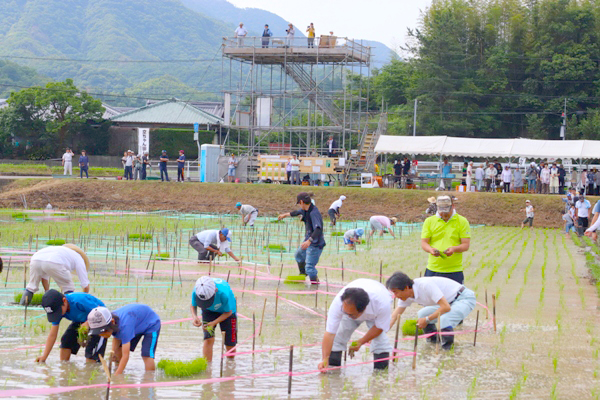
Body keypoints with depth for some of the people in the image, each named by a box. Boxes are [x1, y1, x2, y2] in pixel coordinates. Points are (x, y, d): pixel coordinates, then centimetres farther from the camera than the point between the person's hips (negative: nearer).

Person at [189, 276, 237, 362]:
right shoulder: (196, 292, -35)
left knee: (230, 345, 3)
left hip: (225, 312, -2)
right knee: (208, 339, -19)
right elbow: (193, 306, -11)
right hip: (209, 311, 2)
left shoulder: (223, 293, -43)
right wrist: (194, 317, -33)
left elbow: (228, 312, -23)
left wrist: (214, 323, -34)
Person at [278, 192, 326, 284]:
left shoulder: (314, 213, -28)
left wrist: (309, 241, -52)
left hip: (315, 244, -11)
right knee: (298, 255, 33)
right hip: (308, 242, 11)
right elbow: (298, 212, 26)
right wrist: (285, 215, 41)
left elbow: (318, 229, -40)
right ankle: (303, 274, 54)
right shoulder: (305, 210, 2)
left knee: (309, 267, -14)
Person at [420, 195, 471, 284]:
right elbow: (423, 243, 6)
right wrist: (431, 249, -17)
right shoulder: (429, 221, 9)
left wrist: (453, 249, -21)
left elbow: (466, 245, 0)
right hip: (433, 269, 1)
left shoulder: (462, 221, 4)